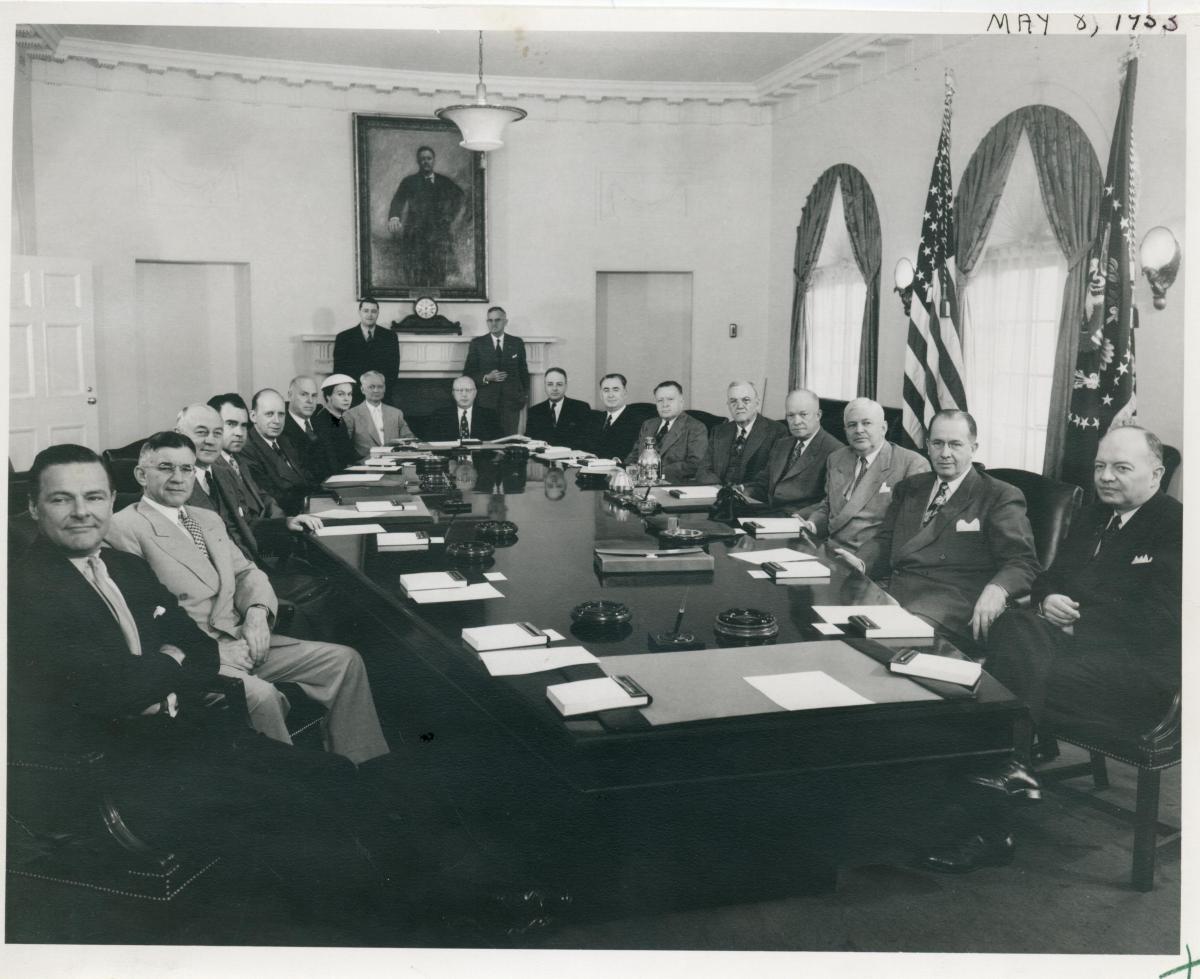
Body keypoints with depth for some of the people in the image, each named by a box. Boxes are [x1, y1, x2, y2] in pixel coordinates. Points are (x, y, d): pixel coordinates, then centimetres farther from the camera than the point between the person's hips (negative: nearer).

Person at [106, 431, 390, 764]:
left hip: (242, 641, 8)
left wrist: (257, 611, -2)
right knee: (260, 695, -35)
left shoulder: (209, 520, 21)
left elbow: (245, 572, 21)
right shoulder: (125, 528, -6)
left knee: (344, 660, -2)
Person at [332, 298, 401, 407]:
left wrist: (384, 391, -7)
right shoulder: (343, 338, 7)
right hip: (353, 398, 0)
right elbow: (338, 370, 4)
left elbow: (394, 369, 6)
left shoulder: (390, 337, 10)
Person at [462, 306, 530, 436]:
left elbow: (523, 371, 17)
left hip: (511, 402, 1)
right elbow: (468, 373, 4)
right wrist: (486, 378, -13)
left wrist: (525, 394, 9)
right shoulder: (477, 343, 4)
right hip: (486, 403, -1)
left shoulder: (517, 343, 9)